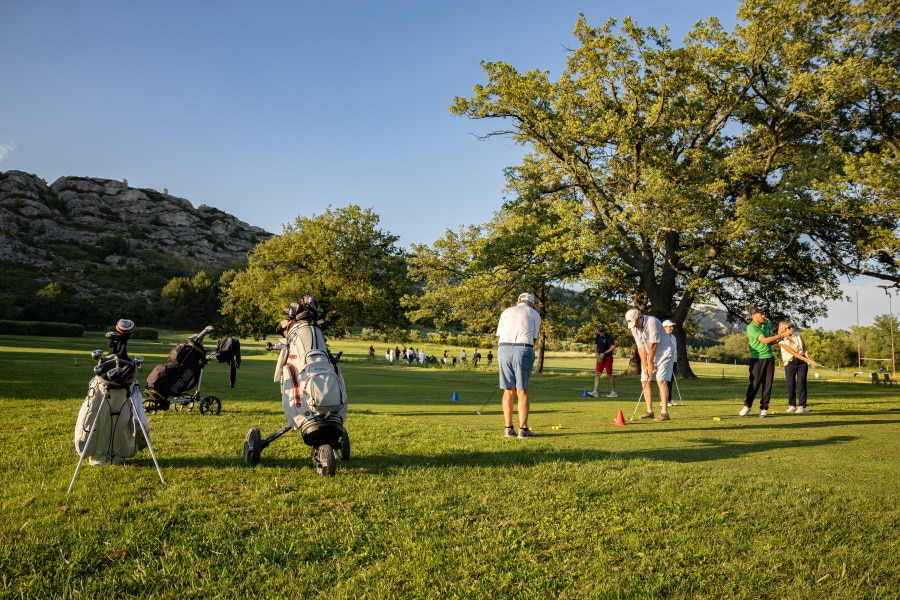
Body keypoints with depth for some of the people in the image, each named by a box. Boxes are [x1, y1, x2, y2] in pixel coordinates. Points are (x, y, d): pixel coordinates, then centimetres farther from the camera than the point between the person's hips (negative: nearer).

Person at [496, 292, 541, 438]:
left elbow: (499, 336, 13)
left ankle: (509, 428, 8)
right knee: (522, 391, 2)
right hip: (523, 349, -2)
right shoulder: (535, 314, 15)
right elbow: (534, 338, 10)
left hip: (504, 348, 2)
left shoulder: (507, 311, 22)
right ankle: (523, 429, 0)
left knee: (508, 390, 8)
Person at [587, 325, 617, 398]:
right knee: (597, 374, -3)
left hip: (608, 358, -6)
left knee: (609, 375, 0)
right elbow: (595, 346, 15)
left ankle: (614, 392, 12)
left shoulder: (608, 337, -13)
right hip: (600, 358, 6)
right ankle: (595, 392, -6)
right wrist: (596, 354, -3)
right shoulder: (597, 337, 8)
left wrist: (604, 353, -20)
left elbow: (613, 347, -20)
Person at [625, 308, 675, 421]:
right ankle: (650, 411, 8)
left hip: (664, 353, -7)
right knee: (645, 382, 1)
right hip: (649, 355, 7)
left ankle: (664, 412, -17)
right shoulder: (634, 328, -2)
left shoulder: (652, 322, -24)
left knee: (661, 381, -16)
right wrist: (645, 365, -9)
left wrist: (650, 363, -15)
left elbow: (653, 344, -21)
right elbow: (641, 347, -3)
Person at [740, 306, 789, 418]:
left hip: (769, 358, 6)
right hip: (757, 359, -6)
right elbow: (765, 340, -18)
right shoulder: (751, 328, -13)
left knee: (767, 384, 3)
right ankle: (747, 406, 7)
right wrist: (781, 335, -12)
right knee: (754, 383, -5)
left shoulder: (766, 324, 11)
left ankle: (764, 408, 9)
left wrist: (778, 339, 0)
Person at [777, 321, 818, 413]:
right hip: (790, 363, -3)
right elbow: (794, 353, -17)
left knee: (801, 383, -3)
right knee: (791, 384, -1)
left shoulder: (797, 334, 3)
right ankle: (792, 405, 12)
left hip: (802, 362, 3)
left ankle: (802, 406, 0)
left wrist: (808, 358, -8)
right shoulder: (782, 341, -11)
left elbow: (805, 348, 9)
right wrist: (809, 360, -21)